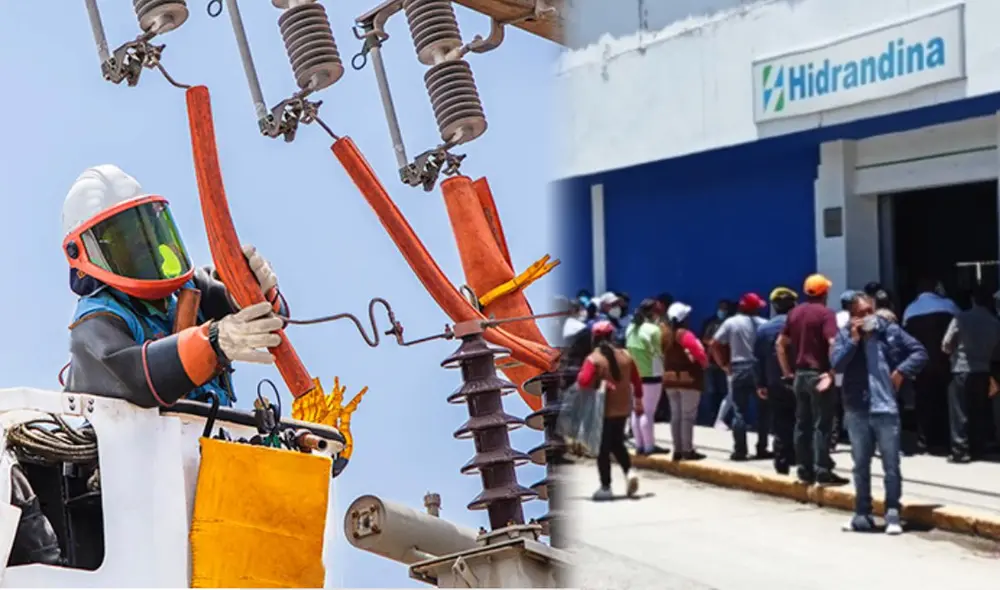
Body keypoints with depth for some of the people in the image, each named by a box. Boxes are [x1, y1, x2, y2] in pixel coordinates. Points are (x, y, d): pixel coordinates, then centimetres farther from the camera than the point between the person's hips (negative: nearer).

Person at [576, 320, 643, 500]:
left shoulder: (594, 359, -14)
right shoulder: (625, 356, 3)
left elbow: (584, 382, -26)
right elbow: (636, 380, 10)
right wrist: (638, 400, 23)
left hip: (603, 410, -5)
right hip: (623, 408, 5)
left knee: (603, 448, 4)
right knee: (617, 443, 23)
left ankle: (606, 487, 5)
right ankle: (629, 472, 2)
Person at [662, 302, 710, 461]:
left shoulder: (666, 334, 2)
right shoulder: (685, 335, -18)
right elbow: (699, 352, -20)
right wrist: (705, 363, -2)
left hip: (670, 379, 7)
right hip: (688, 379, -7)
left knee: (675, 415, 12)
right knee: (688, 415, -3)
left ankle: (678, 449, 14)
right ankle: (688, 450, -3)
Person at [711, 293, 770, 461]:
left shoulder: (731, 322, 0)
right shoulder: (763, 324, -1)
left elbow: (714, 344, -4)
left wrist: (724, 364, 3)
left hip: (738, 370, 0)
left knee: (739, 412, 2)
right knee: (763, 411, 10)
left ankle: (740, 450, -1)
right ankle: (762, 449, 10)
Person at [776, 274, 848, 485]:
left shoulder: (795, 312, 10)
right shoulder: (825, 313, -9)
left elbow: (780, 344, 13)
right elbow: (833, 344, -22)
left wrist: (788, 372, 15)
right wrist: (832, 372, -16)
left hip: (800, 374, 6)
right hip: (818, 374, -6)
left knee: (802, 423, 10)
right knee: (821, 424, -4)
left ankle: (805, 469, 12)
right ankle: (822, 470, -5)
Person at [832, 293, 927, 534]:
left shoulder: (891, 331, 0)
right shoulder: (845, 335, 2)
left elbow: (919, 352, 5)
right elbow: (837, 364, -10)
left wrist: (902, 370, -8)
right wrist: (854, 340, -16)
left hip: (886, 408, -2)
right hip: (857, 410, 2)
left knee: (891, 464, 0)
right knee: (860, 465, 12)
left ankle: (892, 514, 6)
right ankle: (862, 513, 21)